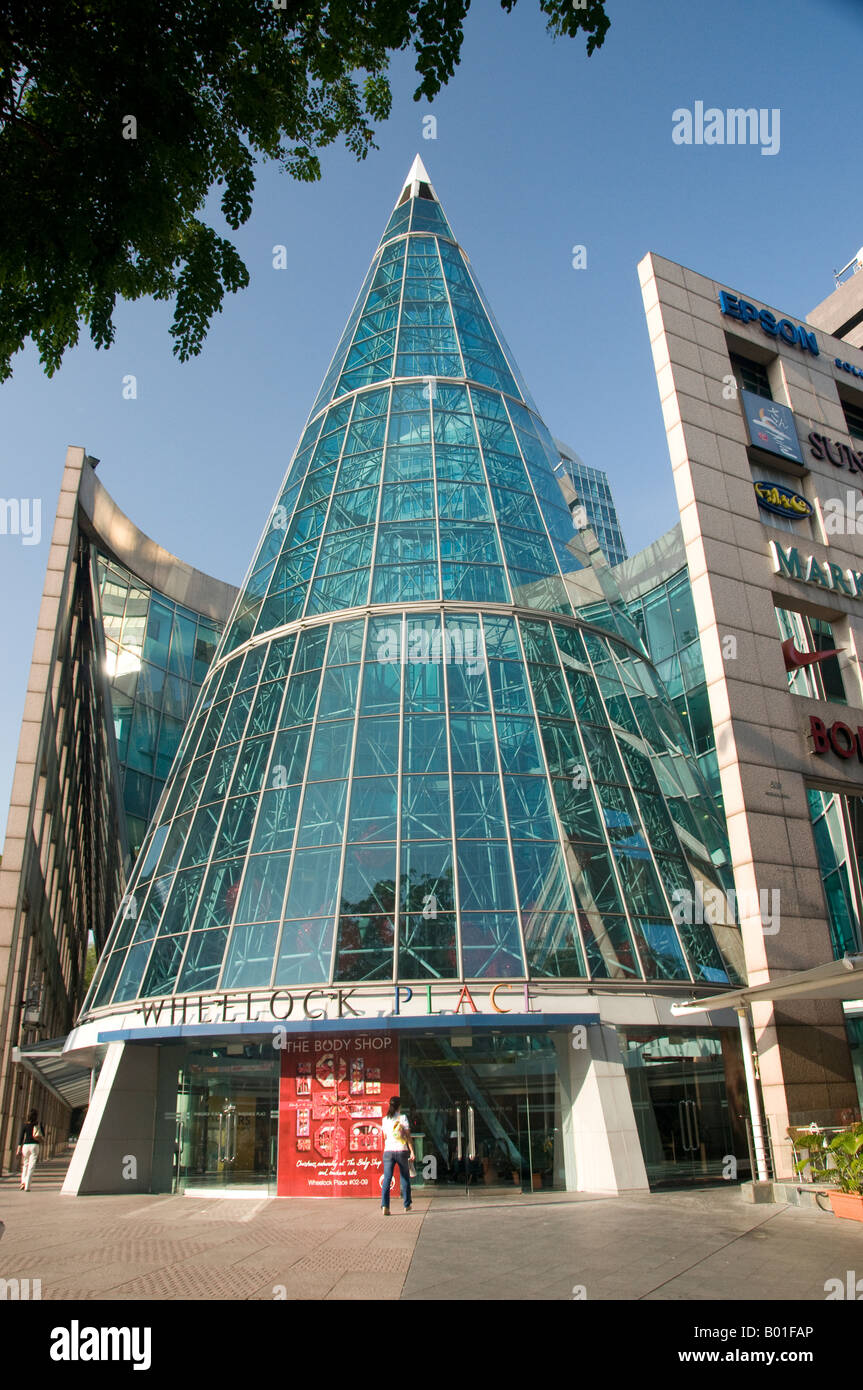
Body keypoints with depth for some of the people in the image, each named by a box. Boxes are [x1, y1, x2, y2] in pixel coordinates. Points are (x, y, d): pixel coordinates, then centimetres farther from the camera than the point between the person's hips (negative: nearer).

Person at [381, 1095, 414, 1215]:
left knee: (387, 1178, -2)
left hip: (388, 1151, 2)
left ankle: (384, 1206, -18)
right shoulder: (403, 1118, -3)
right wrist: (412, 1151, -2)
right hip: (402, 1151, -2)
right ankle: (407, 1205, 24)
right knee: (405, 1178, 15)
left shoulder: (385, 1119, 7)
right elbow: (408, 1136, -5)